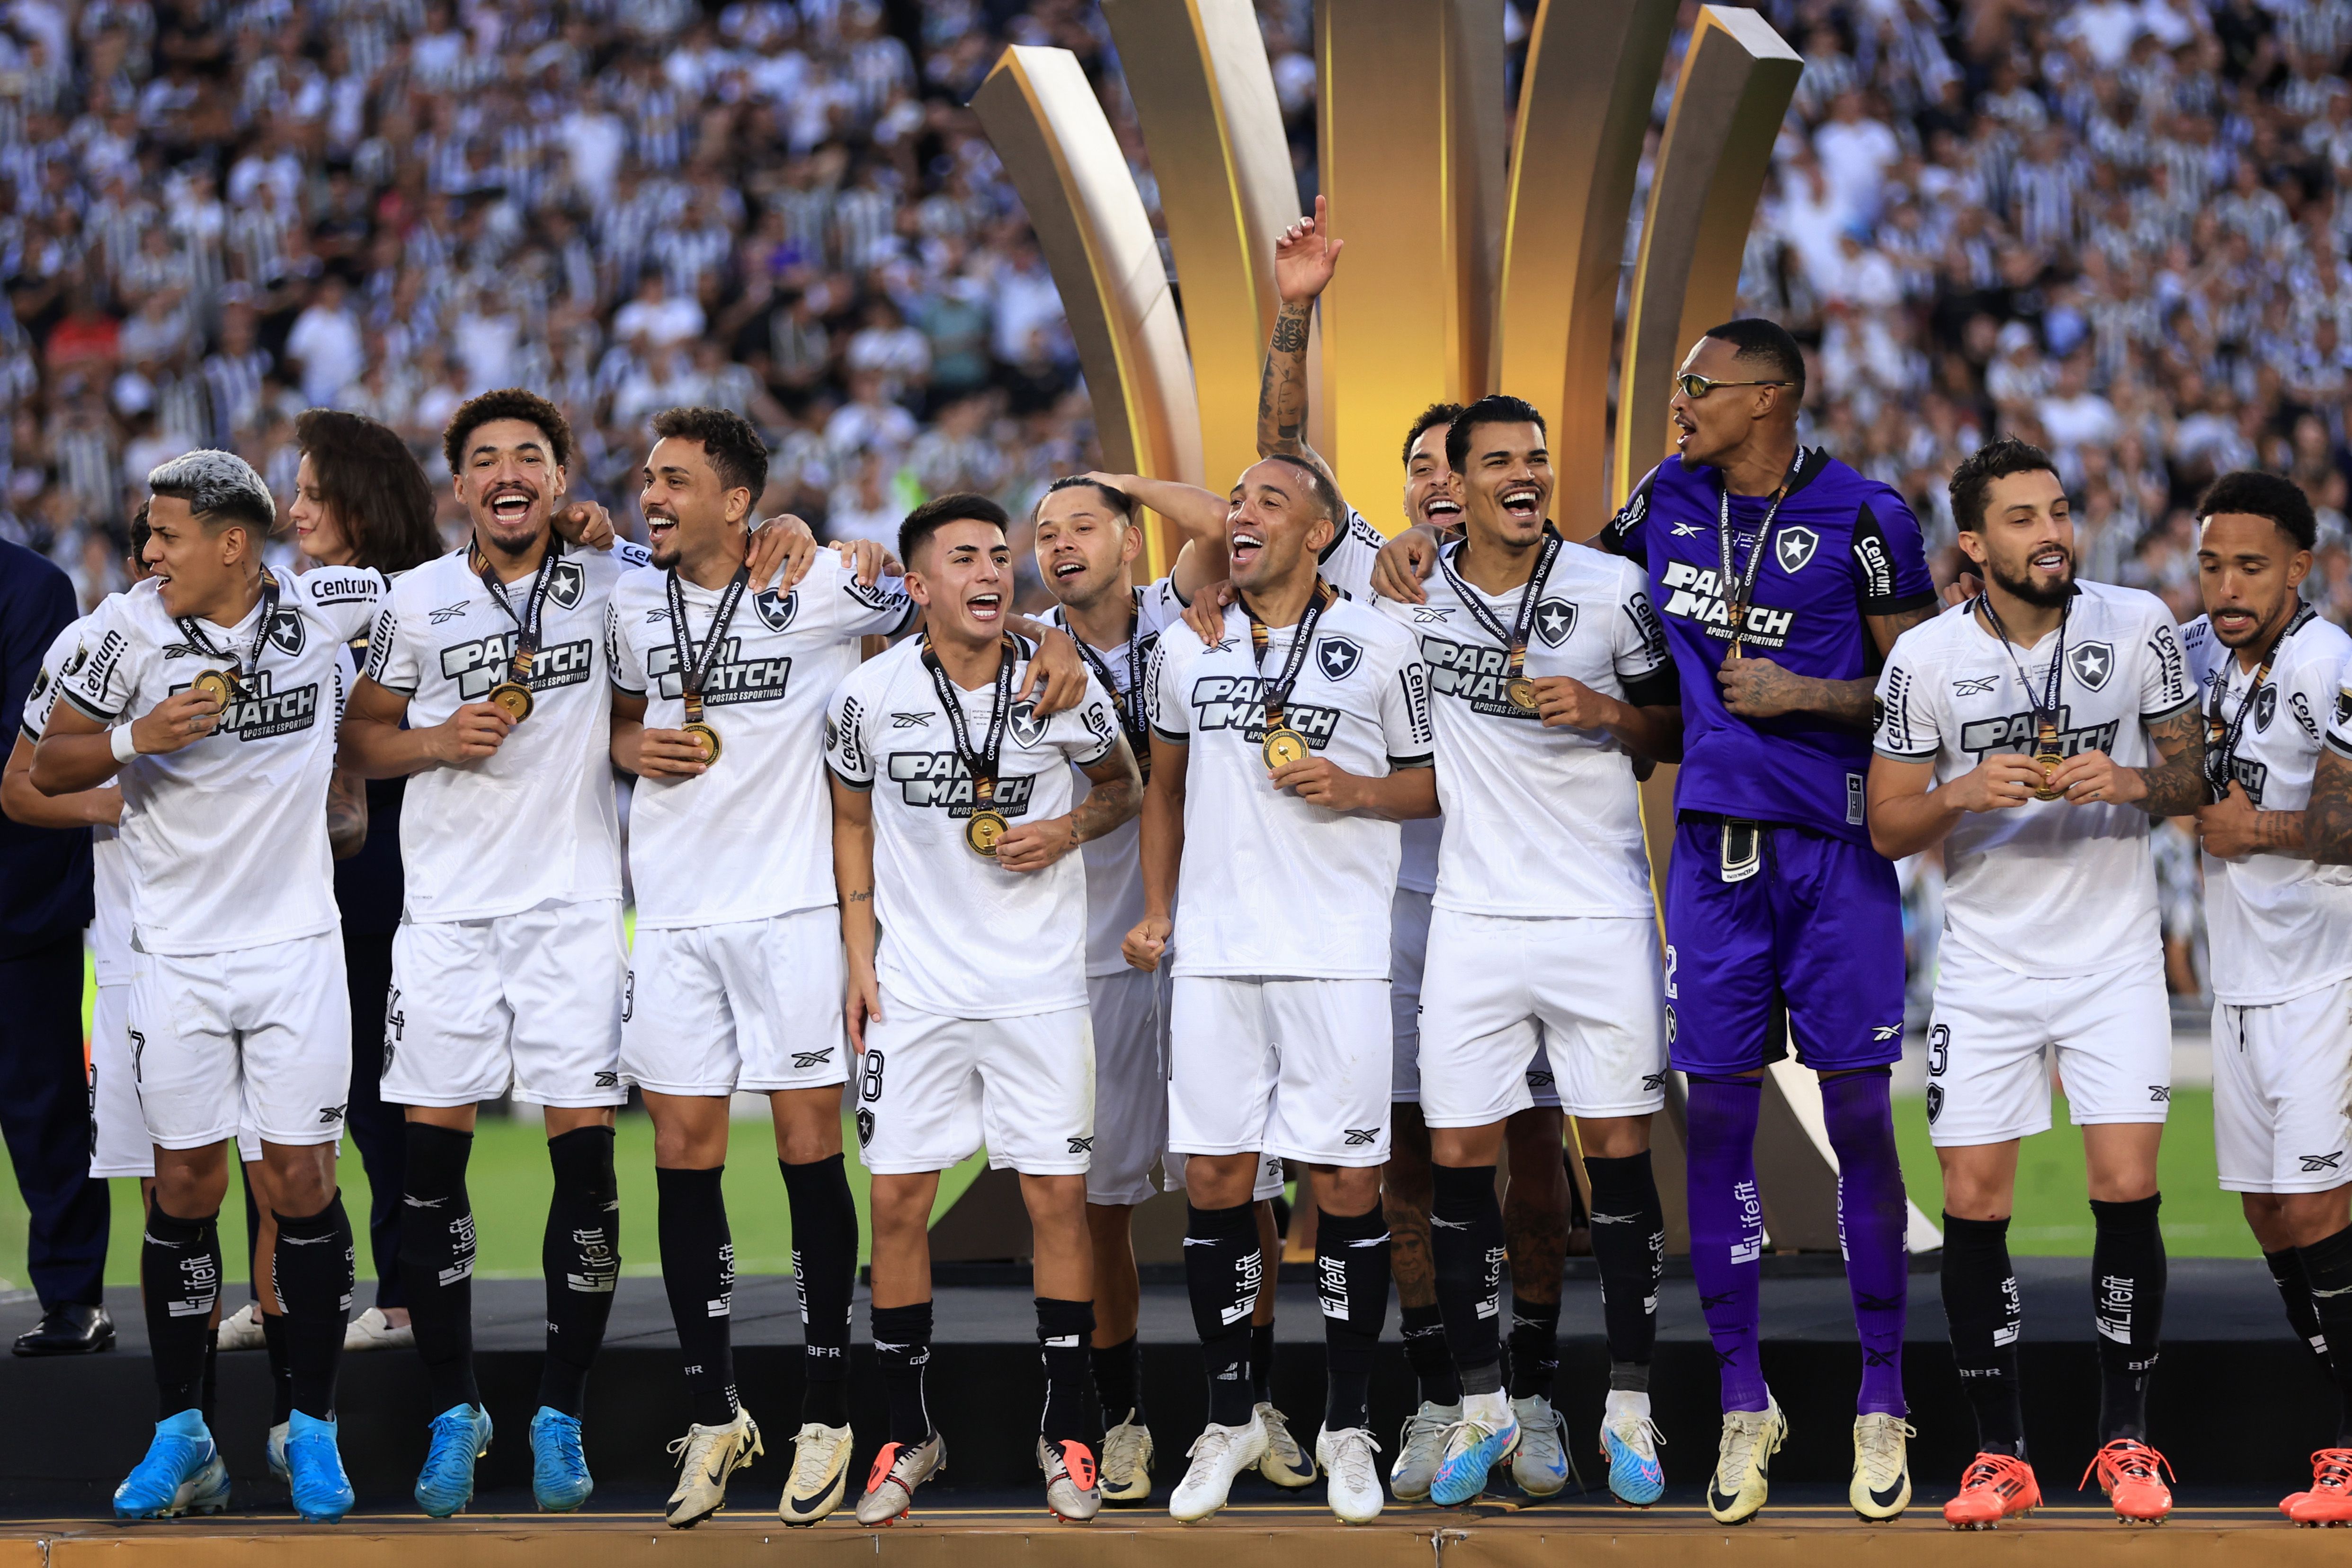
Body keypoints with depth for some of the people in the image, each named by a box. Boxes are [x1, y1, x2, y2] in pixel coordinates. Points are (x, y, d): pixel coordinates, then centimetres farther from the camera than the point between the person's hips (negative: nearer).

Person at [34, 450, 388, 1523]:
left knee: (302, 1182, -1)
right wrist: (139, 736, -16)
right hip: (175, 949, 0)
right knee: (185, 1185, 2)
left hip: (295, 943, 0)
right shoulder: (129, 627, -5)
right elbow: (50, 767, 1)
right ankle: (182, 1435, 11)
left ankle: (311, 1429, 10)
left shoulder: (324, 608, -4)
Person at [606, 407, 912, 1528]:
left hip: (789, 908, -4)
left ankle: (827, 1413, 8)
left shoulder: (821, 587, -5)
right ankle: (713, 1413, 12)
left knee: (809, 1147, -1)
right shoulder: (631, 603, 9)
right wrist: (633, 749, 3)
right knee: (684, 1155, 2)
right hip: (673, 915, 4)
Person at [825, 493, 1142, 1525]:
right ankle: (909, 1436, 13)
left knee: (1057, 1196, -1)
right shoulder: (871, 695, -5)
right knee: (898, 1202, 0)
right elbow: (852, 822, 9)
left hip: (1038, 984, 0)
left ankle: (1065, 1434, 11)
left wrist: (1069, 829, -10)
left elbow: (1124, 784, 11)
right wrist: (860, 955, 3)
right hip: (915, 987, 0)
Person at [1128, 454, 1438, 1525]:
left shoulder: (1378, 645, 1)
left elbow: (1431, 785, 6)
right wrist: (1155, 911, 13)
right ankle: (1230, 1417, 16)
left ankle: (1348, 1426, 10)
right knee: (1211, 1181, 3)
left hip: (1337, 954, -3)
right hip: (1215, 954, 3)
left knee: (1348, 1185, -2)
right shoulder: (1186, 647, 11)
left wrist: (1355, 789, -12)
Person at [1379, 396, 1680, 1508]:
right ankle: (1486, 1405, 11)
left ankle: (1629, 1408, 8)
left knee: (1616, 1151, 0)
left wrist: (1607, 712, -11)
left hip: (1600, 909, -1)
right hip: (1474, 908, 2)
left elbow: (1676, 731, 6)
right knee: (1459, 1156, 0)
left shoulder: (1612, 590, -1)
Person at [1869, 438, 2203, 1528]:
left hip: (2115, 958, 0)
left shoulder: (2138, 626, -5)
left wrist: (2132, 783, -18)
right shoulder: (1924, 659, -6)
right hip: (1986, 969, 0)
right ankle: (2000, 1453, 10)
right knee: (1974, 1204, -2)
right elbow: (1888, 828, -1)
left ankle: (2125, 1438, 8)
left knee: (2126, 1191, -8)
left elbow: (2193, 776, 4)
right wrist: (1966, 795, -21)